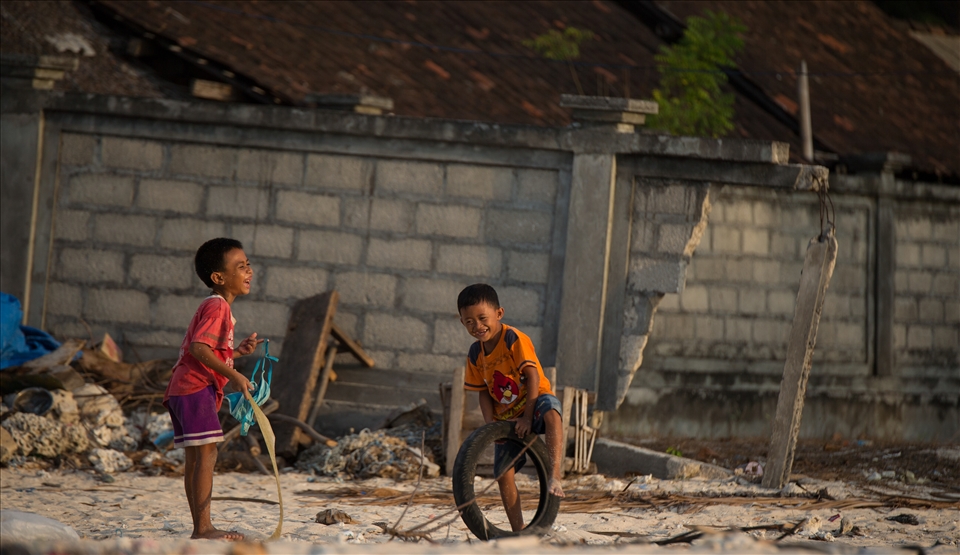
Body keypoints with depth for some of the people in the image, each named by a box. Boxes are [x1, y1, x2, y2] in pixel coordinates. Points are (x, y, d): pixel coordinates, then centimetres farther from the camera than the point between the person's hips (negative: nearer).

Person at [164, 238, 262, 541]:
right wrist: (232, 374, -25)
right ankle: (204, 528, -15)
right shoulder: (217, 307, -12)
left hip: (183, 390, 11)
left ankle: (200, 528, 14)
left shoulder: (216, 307, 22)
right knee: (206, 453, -12)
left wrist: (239, 351, 16)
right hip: (196, 389, -11)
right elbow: (198, 348, -24)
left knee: (195, 457, 11)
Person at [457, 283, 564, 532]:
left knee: (550, 409, -41)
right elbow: (484, 392, 6)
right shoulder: (475, 354, 1)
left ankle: (554, 475, -48)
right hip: (506, 416, 6)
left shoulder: (515, 339, -18)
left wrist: (527, 418, -25)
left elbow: (533, 376, -21)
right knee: (504, 473, 0)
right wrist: (491, 425, -10)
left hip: (532, 402, -6)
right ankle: (518, 531, 9)